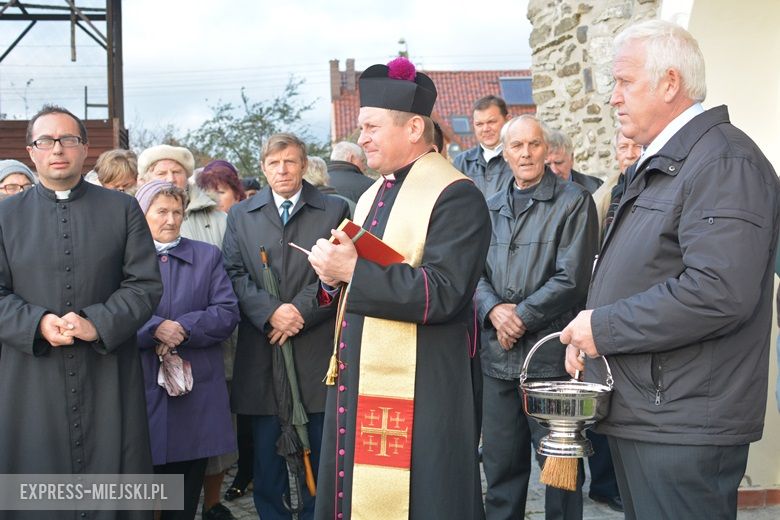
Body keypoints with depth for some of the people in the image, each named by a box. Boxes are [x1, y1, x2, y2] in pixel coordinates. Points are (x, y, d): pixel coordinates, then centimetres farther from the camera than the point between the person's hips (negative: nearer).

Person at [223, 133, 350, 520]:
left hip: (317, 351, -1)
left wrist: (301, 310, -13)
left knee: (320, 451, 6)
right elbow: (235, 273, 2)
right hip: (261, 352, 2)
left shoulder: (334, 211, 6)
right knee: (266, 450, 7)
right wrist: (270, 312, -13)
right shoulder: (241, 215, 12)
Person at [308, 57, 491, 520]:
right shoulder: (372, 197, 16)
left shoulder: (455, 196, -12)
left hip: (419, 393, -8)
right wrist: (335, 273, -1)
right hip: (357, 381, 8)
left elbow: (441, 294, -22)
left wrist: (354, 270, -21)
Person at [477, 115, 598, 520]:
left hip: (551, 355, -5)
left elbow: (571, 279, -12)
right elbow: (474, 273, 10)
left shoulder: (573, 202, -4)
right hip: (497, 356, 5)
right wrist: (494, 310, -10)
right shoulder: (491, 209, 14)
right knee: (501, 464, 14)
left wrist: (521, 317, -13)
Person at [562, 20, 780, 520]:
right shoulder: (656, 166, 18)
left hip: (682, 427, -10)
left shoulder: (724, 161, -15)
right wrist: (590, 332, 7)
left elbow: (718, 292, -28)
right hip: (642, 417, 10)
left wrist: (604, 327, -18)